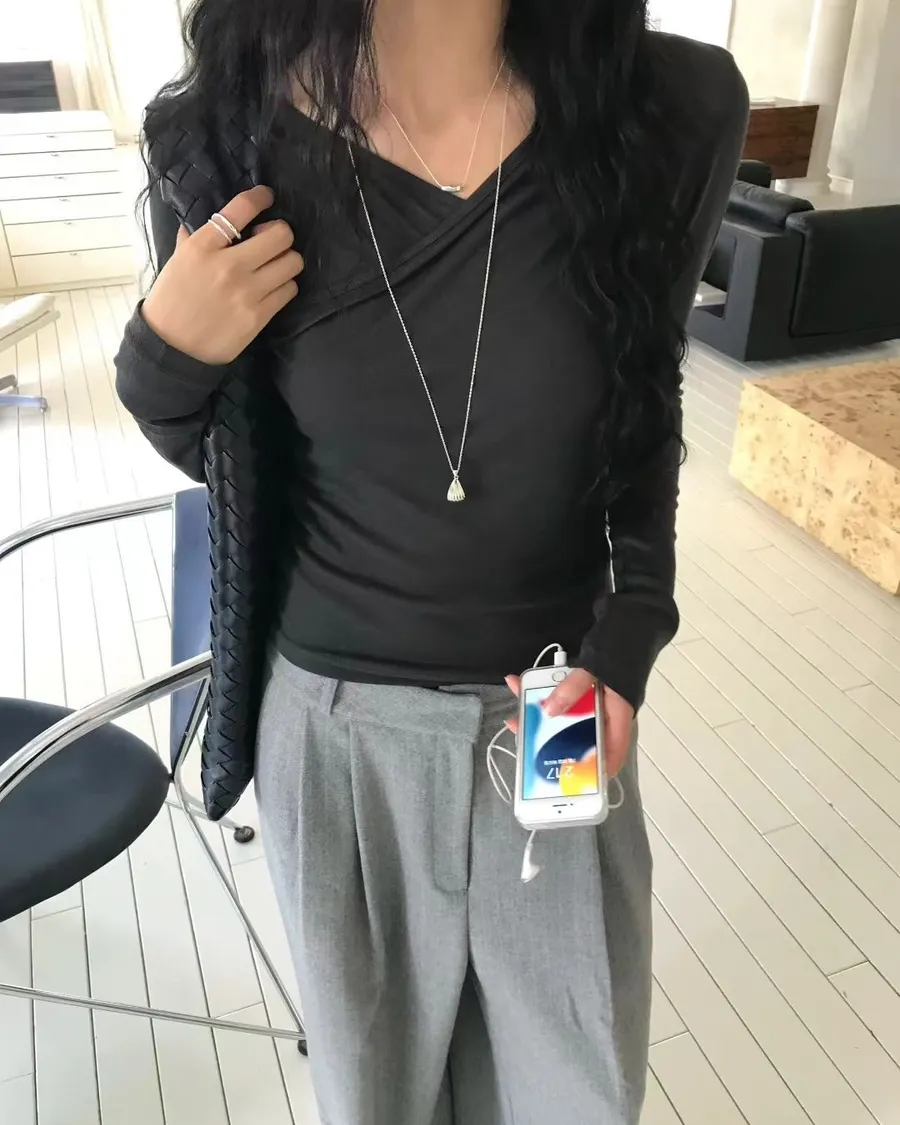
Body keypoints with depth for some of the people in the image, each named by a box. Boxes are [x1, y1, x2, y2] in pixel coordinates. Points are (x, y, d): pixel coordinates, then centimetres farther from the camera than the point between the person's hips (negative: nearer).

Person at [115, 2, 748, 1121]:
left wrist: (629, 639, -8)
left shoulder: (680, 106, -12)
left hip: (554, 709, 1)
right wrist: (165, 356, -19)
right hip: (338, 724, 0)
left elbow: (647, 418, 3)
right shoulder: (230, 134, -12)